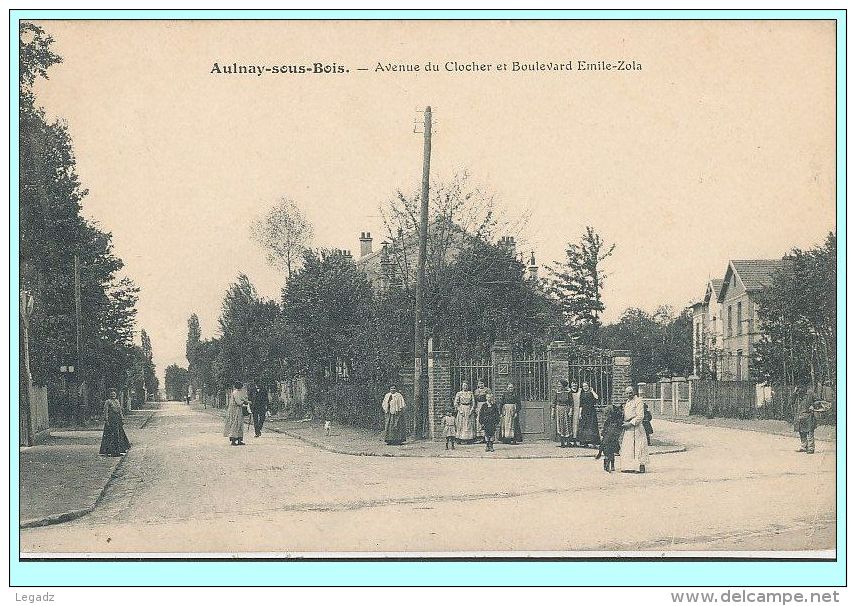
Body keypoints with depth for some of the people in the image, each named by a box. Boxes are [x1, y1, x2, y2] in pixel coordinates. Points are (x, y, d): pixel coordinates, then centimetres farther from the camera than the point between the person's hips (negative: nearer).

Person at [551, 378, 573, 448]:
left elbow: (571, 403, 2)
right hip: (558, 410, 1)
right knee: (559, 426, 0)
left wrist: (570, 411, -7)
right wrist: (552, 412, 0)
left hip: (566, 409, -1)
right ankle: (562, 443, 4)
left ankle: (568, 442, 8)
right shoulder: (556, 392, 1)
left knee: (567, 426, 0)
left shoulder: (568, 392, -2)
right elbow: (553, 402, 4)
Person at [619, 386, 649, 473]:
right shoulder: (626, 403, 18)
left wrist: (631, 423, -17)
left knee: (638, 447, -8)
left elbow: (640, 416, -13)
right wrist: (624, 423, 12)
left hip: (636, 427, -8)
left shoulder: (638, 401, -7)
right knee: (627, 448, 5)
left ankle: (641, 466, -7)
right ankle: (629, 466, 8)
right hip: (628, 429, 8)